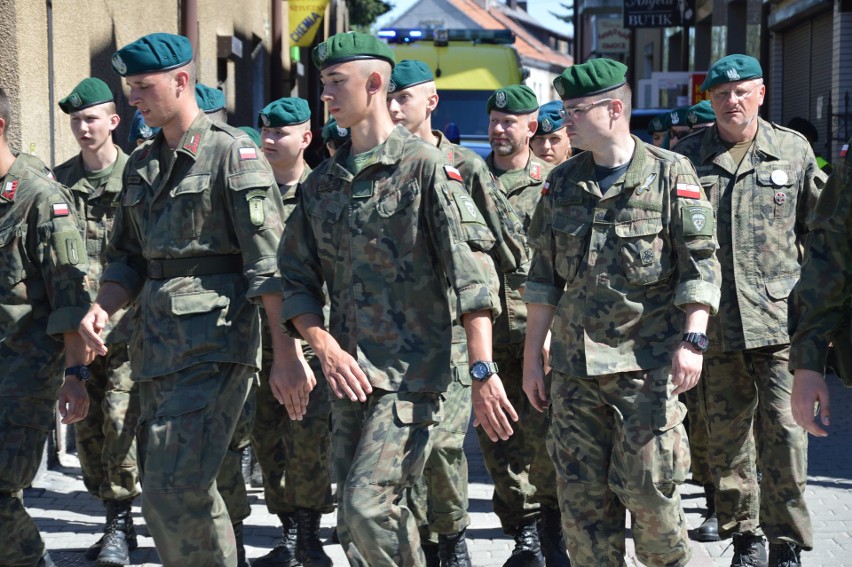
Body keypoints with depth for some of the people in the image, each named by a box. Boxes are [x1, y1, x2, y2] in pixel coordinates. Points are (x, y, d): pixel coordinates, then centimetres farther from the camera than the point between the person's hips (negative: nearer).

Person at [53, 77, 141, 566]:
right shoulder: (59, 181, 11)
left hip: (126, 323, -5)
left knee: (119, 419, -11)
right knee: (87, 425, 7)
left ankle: (122, 526, -2)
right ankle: (113, 520, 19)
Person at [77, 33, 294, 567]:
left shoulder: (233, 152, -6)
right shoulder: (141, 166, 17)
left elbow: (269, 263, -11)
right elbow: (127, 257, 22)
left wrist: (288, 352, -16)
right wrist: (103, 307, 2)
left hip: (215, 343, -8)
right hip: (156, 343, 8)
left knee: (175, 488, -15)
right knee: (174, 490, 11)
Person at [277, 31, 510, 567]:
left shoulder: (425, 167, -6)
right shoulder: (321, 183, 13)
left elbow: (472, 273, -14)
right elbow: (297, 281, 14)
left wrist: (484, 372, -21)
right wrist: (326, 347, -4)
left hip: (412, 374, -7)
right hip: (350, 376, 7)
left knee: (367, 506, -16)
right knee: (356, 521, 9)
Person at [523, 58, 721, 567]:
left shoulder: (671, 175, -3)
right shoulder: (562, 184, 11)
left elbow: (700, 266, -5)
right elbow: (543, 277, 15)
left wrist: (692, 339, -15)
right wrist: (532, 354, 14)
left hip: (647, 360, -4)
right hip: (575, 366, 5)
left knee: (646, 484, -5)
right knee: (581, 493, 3)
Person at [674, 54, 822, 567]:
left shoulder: (794, 149, 7)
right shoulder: (688, 156, 7)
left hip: (780, 317, -1)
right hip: (715, 322, 2)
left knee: (783, 429, -7)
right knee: (726, 435, 8)